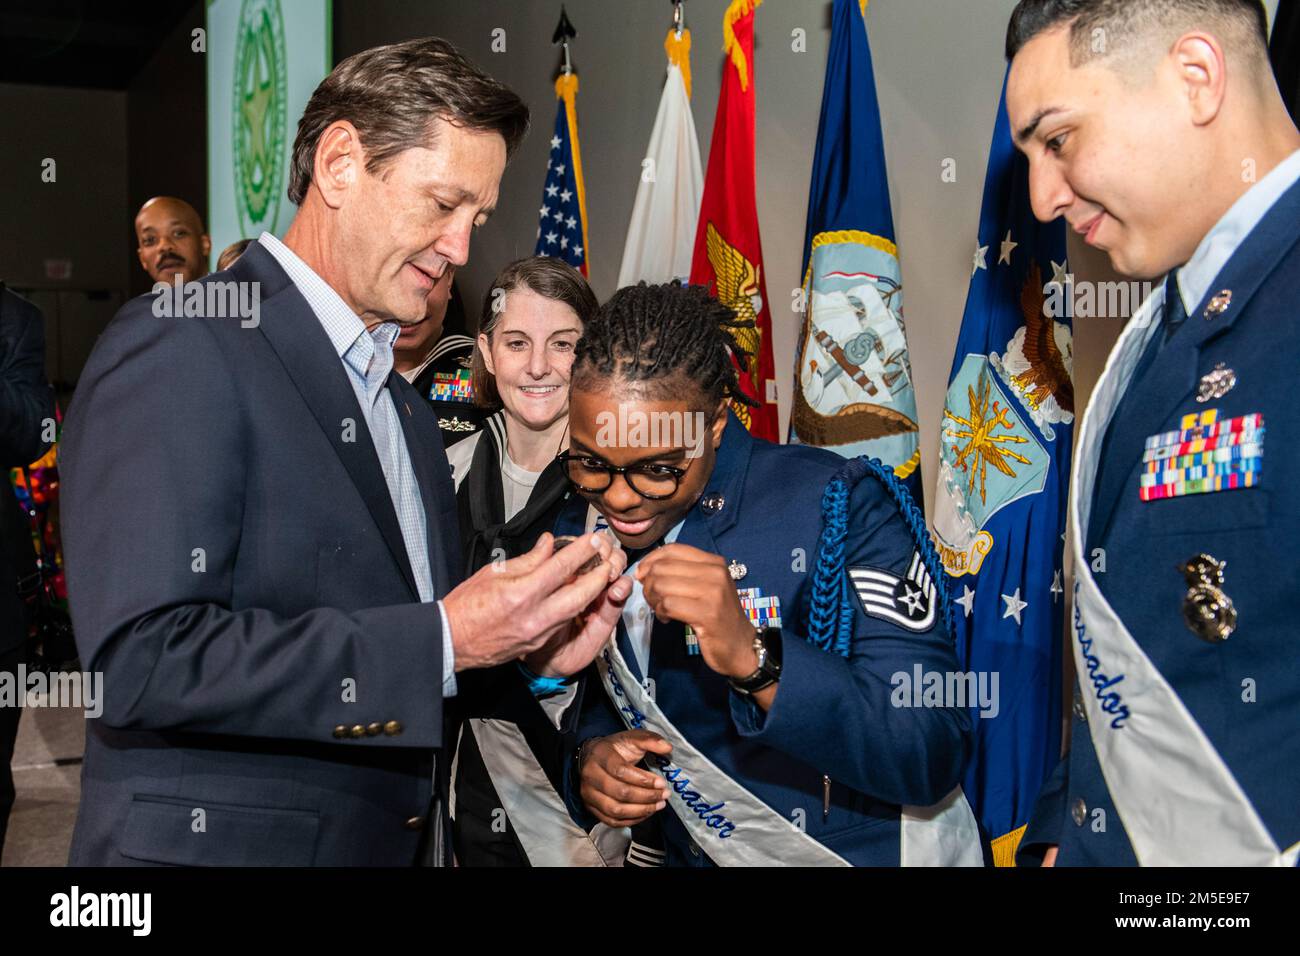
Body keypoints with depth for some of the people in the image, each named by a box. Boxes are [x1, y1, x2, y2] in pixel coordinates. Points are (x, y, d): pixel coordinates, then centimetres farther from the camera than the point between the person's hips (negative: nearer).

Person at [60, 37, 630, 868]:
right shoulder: (179, 348, -14)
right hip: (219, 840, -7)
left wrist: (530, 648, -3)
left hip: (403, 839, 8)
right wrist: (442, 640, -23)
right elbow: (140, 658, -24)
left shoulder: (407, 410, 11)